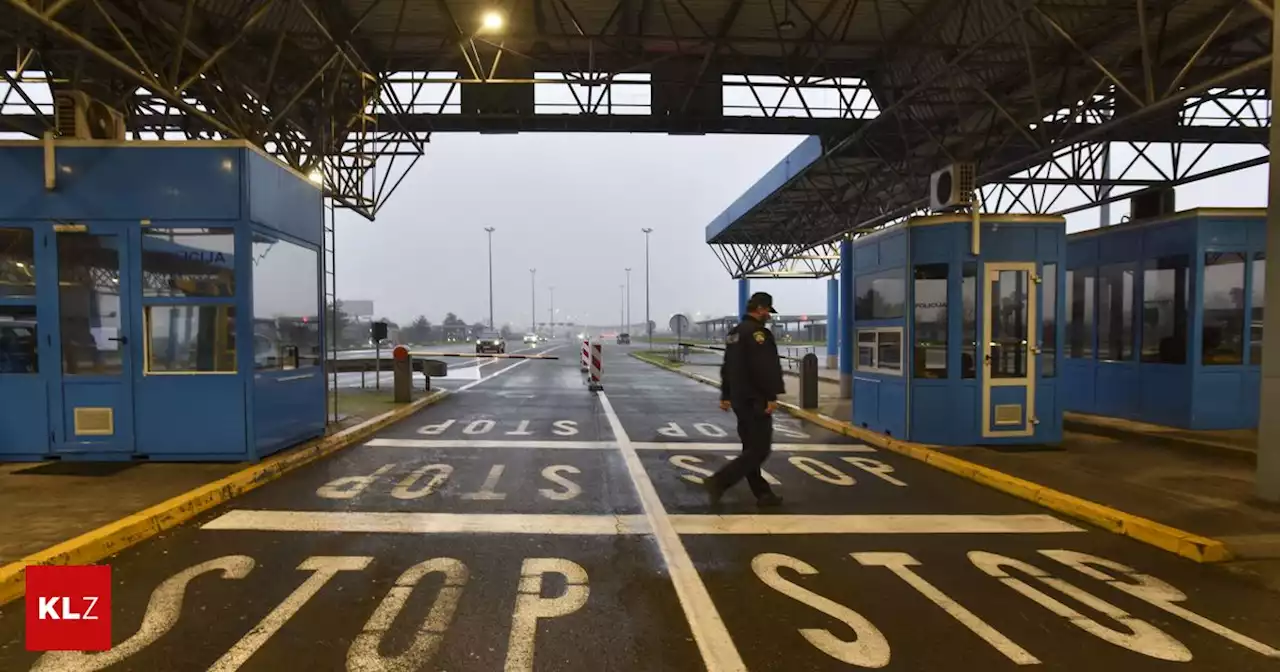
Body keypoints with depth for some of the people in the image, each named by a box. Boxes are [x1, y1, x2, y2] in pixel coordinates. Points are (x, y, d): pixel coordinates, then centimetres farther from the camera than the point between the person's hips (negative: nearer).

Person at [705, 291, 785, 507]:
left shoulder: (734, 333, 16)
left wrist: (725, 396, 25)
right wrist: (771, 396, -21)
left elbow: (727, 367, 21)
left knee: (751, 448, 13)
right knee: (760, 449, -5)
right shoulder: (758, 332, -14)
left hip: (740, 399, 10)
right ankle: (719, 481, -11)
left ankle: (762, 493, 20)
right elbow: (766, 368, -23)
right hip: (755, 401, -10)